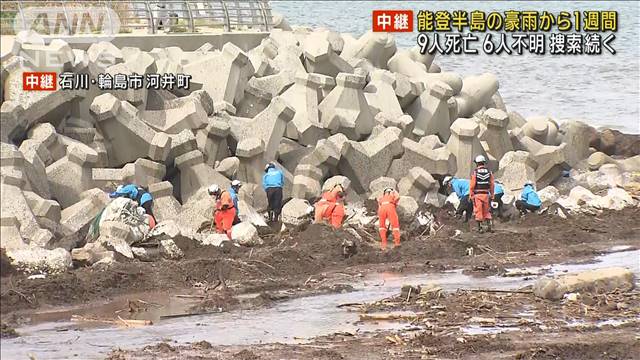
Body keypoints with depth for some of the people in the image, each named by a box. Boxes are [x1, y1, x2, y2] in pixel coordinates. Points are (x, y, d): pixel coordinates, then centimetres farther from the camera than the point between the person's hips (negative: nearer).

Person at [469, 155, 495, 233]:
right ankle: (489, 226, 5)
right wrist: (491, 195, 11)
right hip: (486, 194, 3)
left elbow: (472, 185, -10)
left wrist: (471, 195, -5)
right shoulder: (489, 172, 3)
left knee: (478, 212, 2)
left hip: (477, 194, -3)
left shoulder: (475, 172, -7)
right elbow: (492, 184, 4)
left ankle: (480, 228, 1)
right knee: (486, 211, 14)